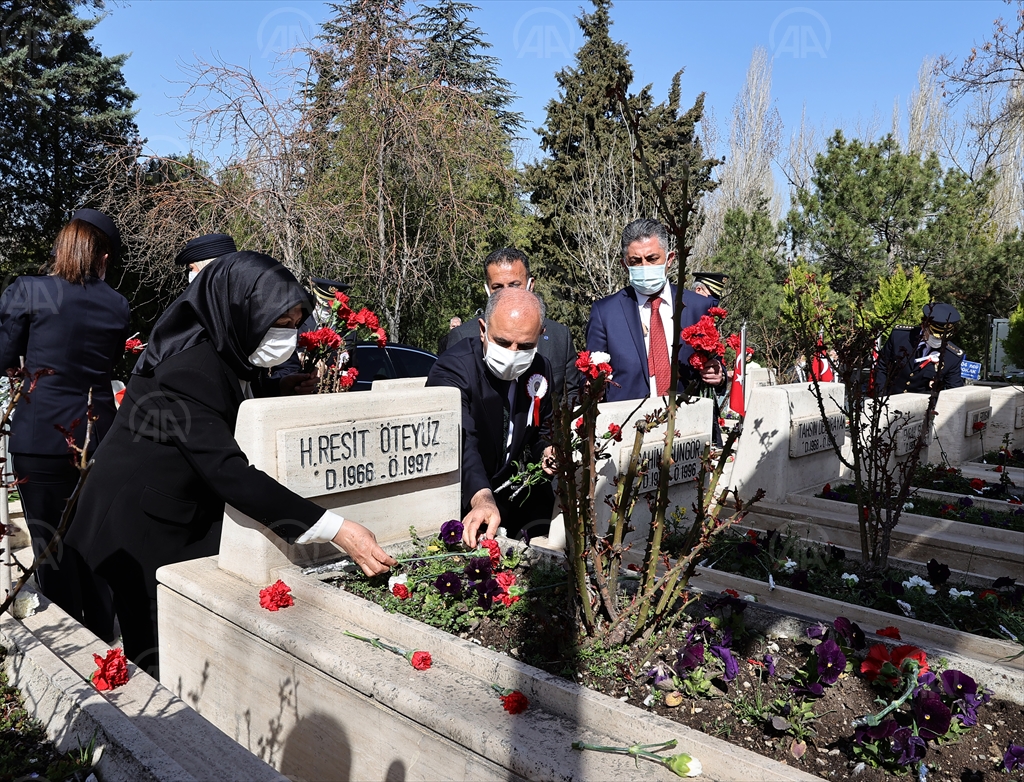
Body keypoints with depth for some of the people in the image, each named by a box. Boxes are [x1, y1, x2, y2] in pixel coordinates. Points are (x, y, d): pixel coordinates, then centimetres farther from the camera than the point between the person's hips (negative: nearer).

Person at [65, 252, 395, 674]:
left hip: (188, 524, 8)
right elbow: (225, 469, -36)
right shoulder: (187, 368, -27)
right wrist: (337, 529, -40)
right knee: (157, 661, 3)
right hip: (140, 534, -8)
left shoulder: (227, 359, 2)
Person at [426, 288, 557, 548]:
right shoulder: (452, 370, -21)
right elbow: (460, 444, -36)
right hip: (465, 499, -5)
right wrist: (482, 499, -52)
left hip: (514, 492, 6)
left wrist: (546, 451, -6)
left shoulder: (540, 369, 0)